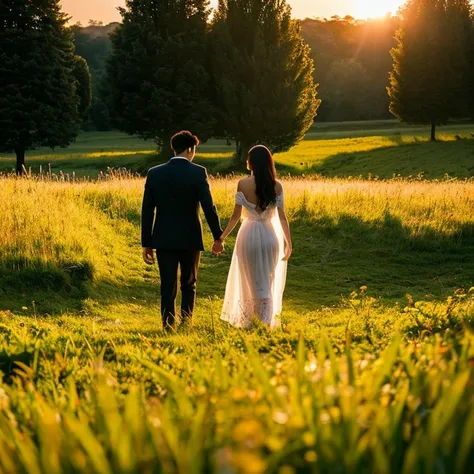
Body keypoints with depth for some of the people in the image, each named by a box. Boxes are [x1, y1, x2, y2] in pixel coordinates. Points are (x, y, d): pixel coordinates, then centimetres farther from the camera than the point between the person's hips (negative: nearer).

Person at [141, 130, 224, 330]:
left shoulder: (154, 173, 0)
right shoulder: (198, 172, -8)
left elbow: (147, 211, 1)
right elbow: (209, 207, -10)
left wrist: (146, 243, 6)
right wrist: (218, 237, 0)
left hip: (163, 239, 1)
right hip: (190, 238, -1)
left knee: (168, 288, 5)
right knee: (189, 285, 14)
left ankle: (168, 328, 2)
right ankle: (186, 325, 12)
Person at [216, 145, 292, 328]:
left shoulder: (243, 185, -10)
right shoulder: (276, 186, -4)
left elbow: (236, 216, -8)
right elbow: (282, 217, -3)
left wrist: (221, 238, 1)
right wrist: (288, 243, 4)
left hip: (249, 236, -1)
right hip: (269, 236, 2)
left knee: (250, 281, 14)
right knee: (268, 282, 15)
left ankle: (248, 320, 18)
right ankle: (267, 320, 7)